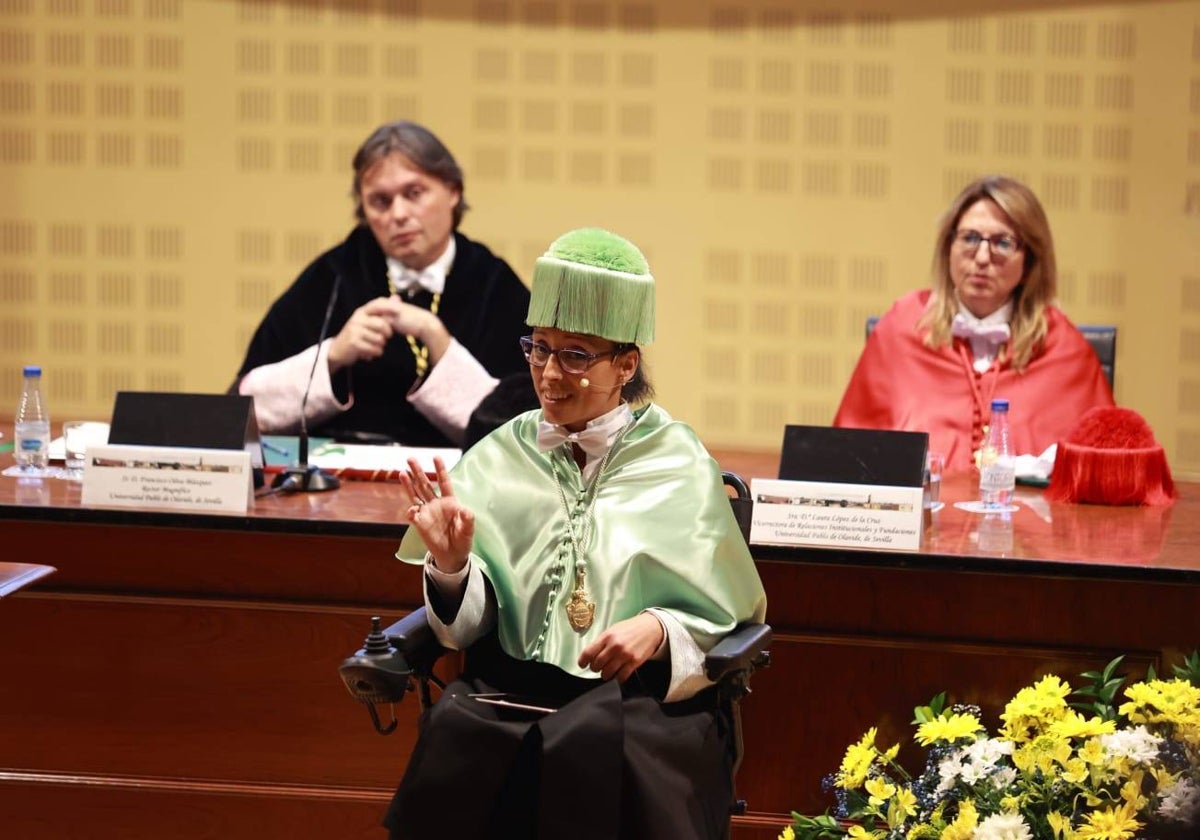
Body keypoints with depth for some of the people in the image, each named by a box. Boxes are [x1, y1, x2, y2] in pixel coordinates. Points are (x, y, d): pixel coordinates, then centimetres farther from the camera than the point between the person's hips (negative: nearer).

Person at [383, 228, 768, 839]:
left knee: (591, 743, -36)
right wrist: (450, 566, -14)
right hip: (510, 688, 2)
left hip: (640, 693, -2)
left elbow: (722, 622, 5)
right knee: (456, 730, -31)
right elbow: (466, 625, 6)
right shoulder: (501, 456, 11)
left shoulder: (679, 467, 4)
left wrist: (659, 631, -15)